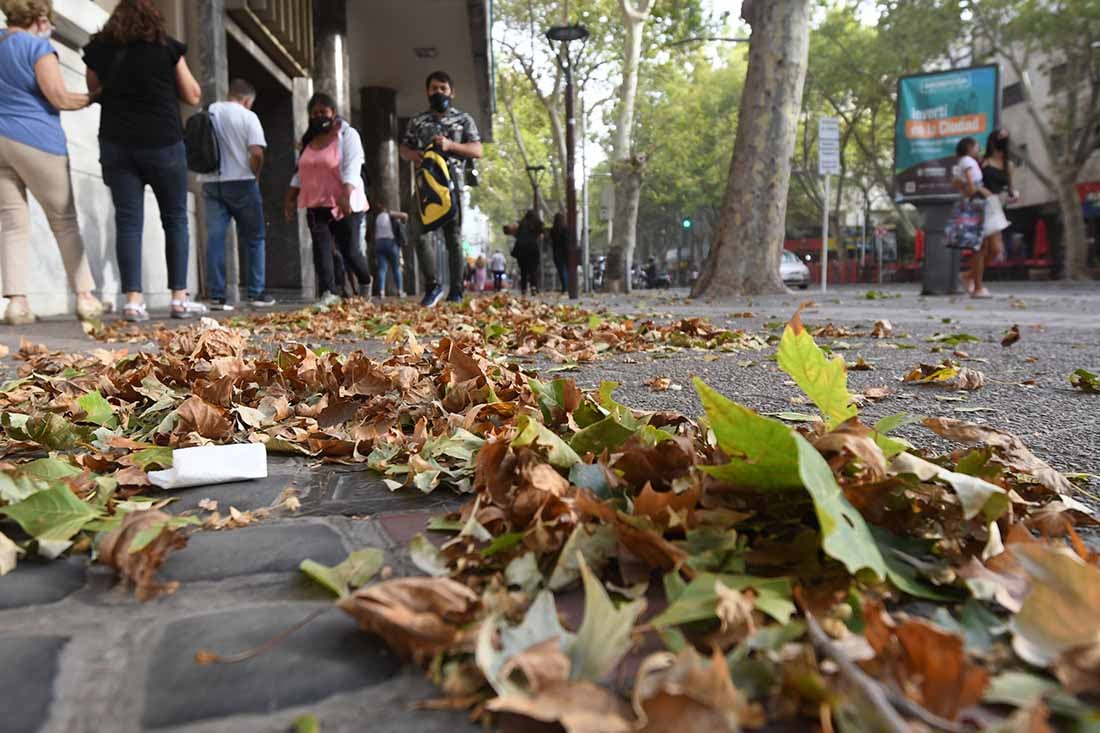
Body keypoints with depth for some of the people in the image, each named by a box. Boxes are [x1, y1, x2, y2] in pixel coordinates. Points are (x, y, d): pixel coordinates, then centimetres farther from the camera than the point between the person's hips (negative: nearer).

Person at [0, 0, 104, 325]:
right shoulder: (38, 46, -5)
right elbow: (59, 97, -10)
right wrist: (93, 98, 5)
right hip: (35, 140, -6)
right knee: (64, 221, 3)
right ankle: (85, 297, 2)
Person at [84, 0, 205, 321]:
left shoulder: (99, 49, 8)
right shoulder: (166, 47, 0)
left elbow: (94, 91, 21)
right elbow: (193, 96, 5)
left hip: (117, 144, 2)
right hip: (163, 143, -2)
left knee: (128, 221, 0)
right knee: (175, 219, 6)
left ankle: (133, 301, -8)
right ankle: (179, 298, 3)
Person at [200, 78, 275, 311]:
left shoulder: (207, 113, 10)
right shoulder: (248, 116, -4)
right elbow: (257, 153, -14)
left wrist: (208, 168, 18)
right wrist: (254, 176, 1)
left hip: (210, 183, 4)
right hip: (240, 182, -4)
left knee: (215, 238, 0)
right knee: (254, 239, 8)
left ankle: (216, 296, -4)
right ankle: (256, 293, 7)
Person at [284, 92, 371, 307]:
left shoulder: (347, 134, -4)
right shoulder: (309, 139, 17)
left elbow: (352, 167, -17)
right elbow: (300, 172, 22)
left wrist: (346, 196, -31)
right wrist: (291, 199, 16)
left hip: (345, 204, -6)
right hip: (316, 205, 6)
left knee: (349, 251, -2)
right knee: (321, 247, -9)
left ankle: (365, 281, 26)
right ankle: (329, 293, -13)